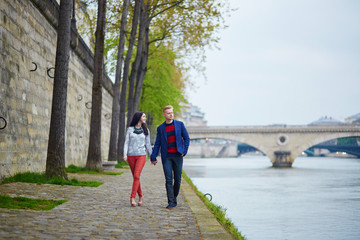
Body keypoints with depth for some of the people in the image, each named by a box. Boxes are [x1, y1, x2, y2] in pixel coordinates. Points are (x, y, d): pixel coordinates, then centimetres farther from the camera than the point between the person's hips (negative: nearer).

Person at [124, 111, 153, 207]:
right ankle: (140, 197, 19)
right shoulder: (130, 129, 7)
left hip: (141, 155, -1)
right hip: (131, 156, 1)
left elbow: (147, 144, 15)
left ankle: (132, 198, -17)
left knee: (136, 176, -16)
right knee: (135, 177, 6)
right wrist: (125, 154, -9)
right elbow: (126, 142, 3)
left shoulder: (146, 130, 10)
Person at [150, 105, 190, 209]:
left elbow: (187, 138, 8)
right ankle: (171, 202, -5)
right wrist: (153, 157, 4)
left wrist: (184, 151, -3)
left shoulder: (180, 124, 4)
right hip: (166, 157, 0)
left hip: (177, 155, 0)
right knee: (168, 180, -6)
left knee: (178, 179, 3)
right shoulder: (160, 128, 6)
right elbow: (157, 144, 9)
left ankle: (174, 196, 23)